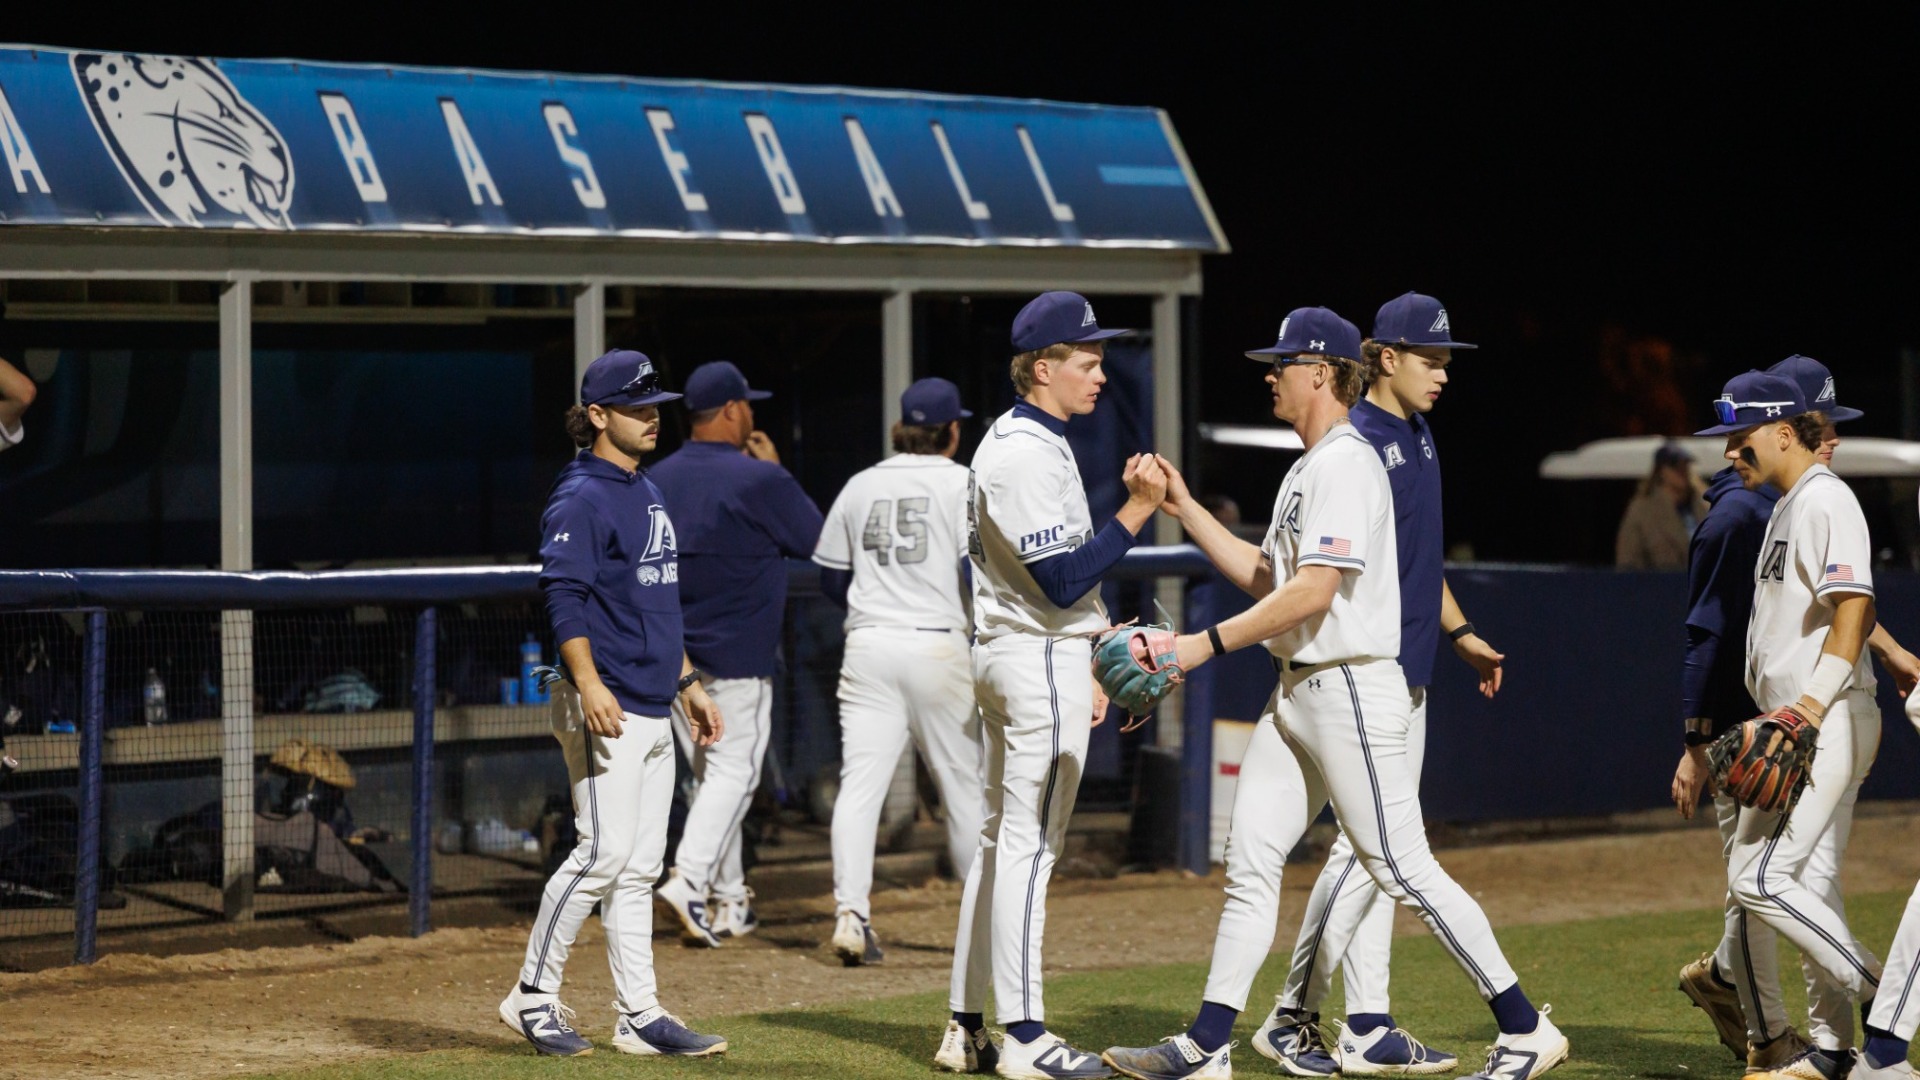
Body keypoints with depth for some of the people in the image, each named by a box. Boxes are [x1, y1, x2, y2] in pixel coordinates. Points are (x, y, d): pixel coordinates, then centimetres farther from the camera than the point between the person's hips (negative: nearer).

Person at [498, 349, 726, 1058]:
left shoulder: (648, 494, 19)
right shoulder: (581, 499, -10)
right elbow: (564, 597, -19)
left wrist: (688, 685, 23)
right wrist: (588, 684, -30)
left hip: (653, 711, 9)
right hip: (606, 708, -9)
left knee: (639, 866, 8)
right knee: (604, 852, -12)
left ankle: (639, 1016, 10)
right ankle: (533, 997, -2)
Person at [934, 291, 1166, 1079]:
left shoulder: (1013, 442, 16)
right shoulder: (1026, 455, -17)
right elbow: (1064, 580, -23)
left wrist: (1081, 668, 22)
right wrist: (1137, 510, -22)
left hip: (1008, 656, 11)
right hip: (1040, 661, -11)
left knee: (1002, 838, 12)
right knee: (1029, 843, -9)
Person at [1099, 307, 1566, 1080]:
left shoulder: (1345, 465, -14)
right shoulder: (1307, 471, 18)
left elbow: (1313, 591, -22)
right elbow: (1263, 578, 21)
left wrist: (1208, 643, -22)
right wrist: (1183, 506, 17)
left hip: (1351, 689, -10)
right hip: (1298, 691, 10)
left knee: (1403, 870, -8)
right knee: (1250, 863, 6)